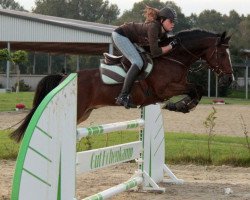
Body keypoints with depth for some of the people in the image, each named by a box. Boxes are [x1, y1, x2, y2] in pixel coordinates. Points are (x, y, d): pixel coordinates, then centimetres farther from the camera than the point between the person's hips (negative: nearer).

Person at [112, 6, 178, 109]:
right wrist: (171, 46, -22)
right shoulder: (153, 27, -29)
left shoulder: (163, 30, -3)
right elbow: (155, 53, -30)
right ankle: (123, 97, -26)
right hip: (120, 35, -10)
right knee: (138, 62, -21)